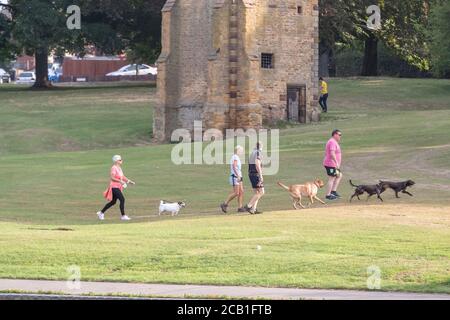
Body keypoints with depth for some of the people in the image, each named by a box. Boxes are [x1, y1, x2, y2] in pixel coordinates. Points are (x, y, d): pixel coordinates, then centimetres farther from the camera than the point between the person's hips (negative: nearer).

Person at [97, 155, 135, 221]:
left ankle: (101, 213, 29)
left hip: (118, 187, 10)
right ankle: (123, 216, -13)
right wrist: (120, 181, -31)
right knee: (122, 199, -17)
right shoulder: (114, 168, -15)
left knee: (113, 202, 16)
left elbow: (122, 177, 22)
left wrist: (129, 181, 11)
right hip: (114, 187, -10)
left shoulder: (119, 168, 14)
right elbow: (112, 178, -24)